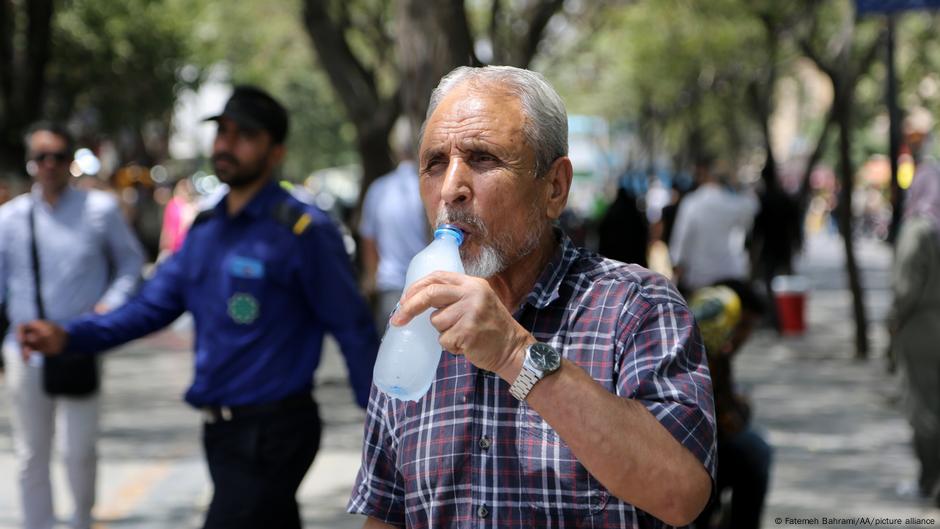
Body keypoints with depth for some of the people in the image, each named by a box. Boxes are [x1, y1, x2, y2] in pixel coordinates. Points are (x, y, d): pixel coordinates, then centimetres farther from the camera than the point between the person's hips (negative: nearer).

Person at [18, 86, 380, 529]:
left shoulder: (303, 231, -11)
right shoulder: (204, 230, 12)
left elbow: (352, 327, -10)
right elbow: (154, 304, 9)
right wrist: (67, 337, -5)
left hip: (272, 436, -7)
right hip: (222, 433, 7)